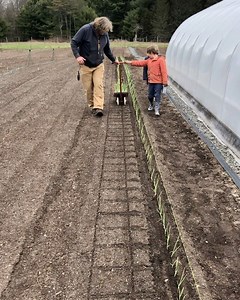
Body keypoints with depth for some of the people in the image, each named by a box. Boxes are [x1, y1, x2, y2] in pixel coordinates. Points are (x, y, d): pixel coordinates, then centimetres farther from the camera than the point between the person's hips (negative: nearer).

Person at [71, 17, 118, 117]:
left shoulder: (105, 34, 0)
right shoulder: (85, 30, -16)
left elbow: (107, 49, 16)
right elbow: (74, 42, -12)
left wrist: (113, 60, 23)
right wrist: (77, 56, -25)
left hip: (99, 65, 3)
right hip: (85, 65, -3)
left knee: (98, 85, -9)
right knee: (88, 87, 1)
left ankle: (98, 107, -11)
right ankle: (92, 105, 18)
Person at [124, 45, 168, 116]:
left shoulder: (161, 60, -10)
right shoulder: (149, 60, 13)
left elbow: (164, 71, -14)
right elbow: (140, 63, 19)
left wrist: (165, 81, -18)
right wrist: (130, 62, 15)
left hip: (158, 82, -7)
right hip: (151, 81, 7)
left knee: (157, 96, -4)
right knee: (150, 95, 14)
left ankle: (157, 109, -1)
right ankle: (151, 106, 36)